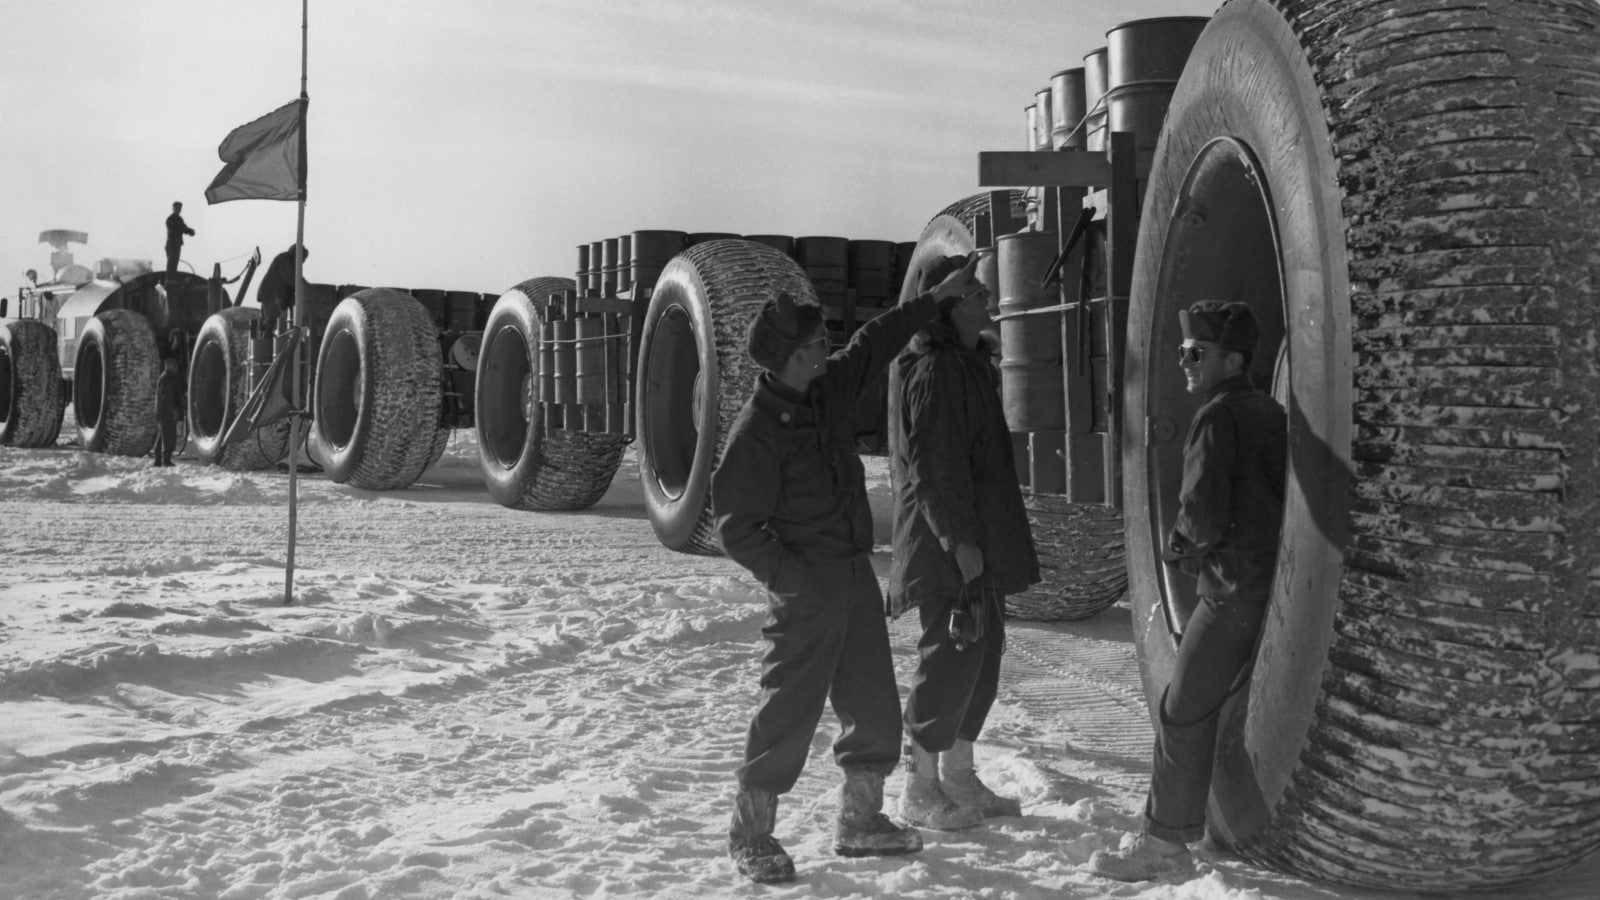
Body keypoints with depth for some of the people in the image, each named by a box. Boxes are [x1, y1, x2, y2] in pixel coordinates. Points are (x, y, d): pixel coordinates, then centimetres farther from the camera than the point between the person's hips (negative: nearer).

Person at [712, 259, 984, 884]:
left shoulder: (827, 388, 5)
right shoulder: (755, 432, -17)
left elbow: (874, 344, 21)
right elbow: (737, 530, -15)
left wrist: (935, 299, 22)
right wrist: (793, 577, -21)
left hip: (856, 574, 8)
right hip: (806, 587, -8)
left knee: (874, 706, 14)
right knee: (791, 709, -4)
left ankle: (860, 821, 28)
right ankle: (750, 833, 10)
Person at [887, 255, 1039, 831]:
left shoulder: (970, 364, 18)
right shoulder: (933, 372, -15)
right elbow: (932, 467, -20)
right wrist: (960, 541, -22)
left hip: (980, 539, 10)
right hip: (946, 544, -10)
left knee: (983, 651, 13)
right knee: (951, 653, -6)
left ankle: (958, 777, 24)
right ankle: (921, 789, 5)